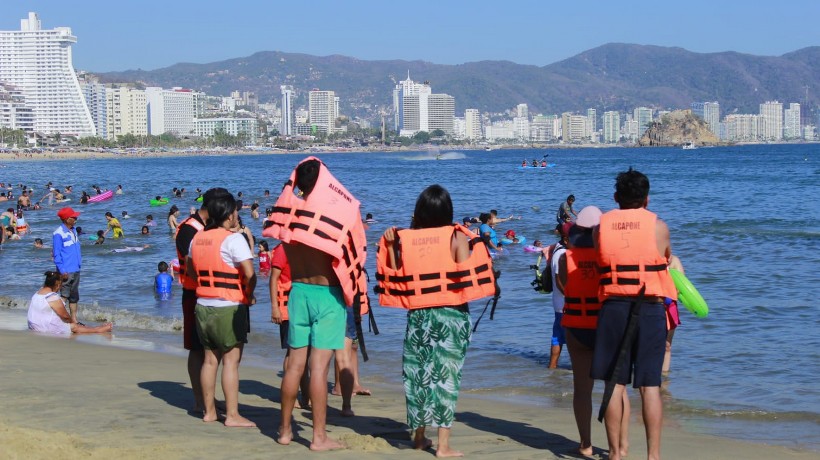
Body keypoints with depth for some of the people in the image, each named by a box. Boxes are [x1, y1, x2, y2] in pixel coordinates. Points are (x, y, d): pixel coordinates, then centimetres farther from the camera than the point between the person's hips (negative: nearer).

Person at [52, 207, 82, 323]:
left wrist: (79, 264, 15)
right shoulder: (58, 234, -14)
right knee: (64, 295, -8)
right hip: (66, 271, -8)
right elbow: (56, 254, -14)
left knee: (74, 296, 13)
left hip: (76, 270, 9)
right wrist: (62, 270, -19)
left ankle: (74, 320, 19)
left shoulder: (73, 231, 12)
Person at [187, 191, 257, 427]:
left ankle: (209, 411, 20)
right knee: (231, 361, -3)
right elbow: (250, 273, -23)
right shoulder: (233, 239, -14)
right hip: (229, 308, -7)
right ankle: (232, 415, -2)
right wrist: (249, 295, -7)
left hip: (203, 305, 7)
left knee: (210, 359, 14)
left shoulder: (197, 238, 8)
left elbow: (190, 271, 21)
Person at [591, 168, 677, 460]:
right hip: (649, 309, -1)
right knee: (650, 386, 1)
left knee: (614, 384, 6)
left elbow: (600, 262, 8)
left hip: (613, 307, 1)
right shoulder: (658, 227, 2)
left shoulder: (601, 227, 5)